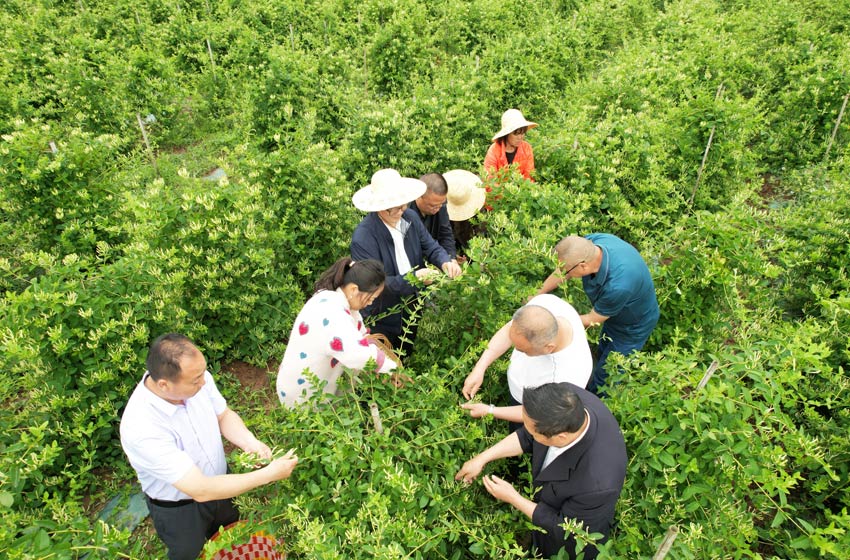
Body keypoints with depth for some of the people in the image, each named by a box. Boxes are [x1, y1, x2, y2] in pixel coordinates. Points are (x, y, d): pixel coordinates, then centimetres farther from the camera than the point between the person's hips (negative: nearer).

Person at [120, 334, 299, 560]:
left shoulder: (197, 378, -24)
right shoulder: (141, 430, -40)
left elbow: (224, 416, -5)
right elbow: (201, 490, -37)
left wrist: (250, 442, -24)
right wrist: (267, 475, -34)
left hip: (219, 479, 5)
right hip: (178, 509, -5)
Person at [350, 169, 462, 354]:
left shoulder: (410, 217, -9)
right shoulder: (363, 238, -29)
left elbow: (431, 247, -1)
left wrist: (445, 262, -24)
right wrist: (415, 277, -35)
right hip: (382, 320, -6)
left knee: (406, 359, 29)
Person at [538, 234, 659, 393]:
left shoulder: (617, 286, -48)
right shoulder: (590, 242, -29)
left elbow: (592, 320, -27)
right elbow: (561, 272, -8)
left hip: (632, 329, -7)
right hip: (614, 314, 7)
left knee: (604, 377, 13)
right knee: (602, 355, 31)